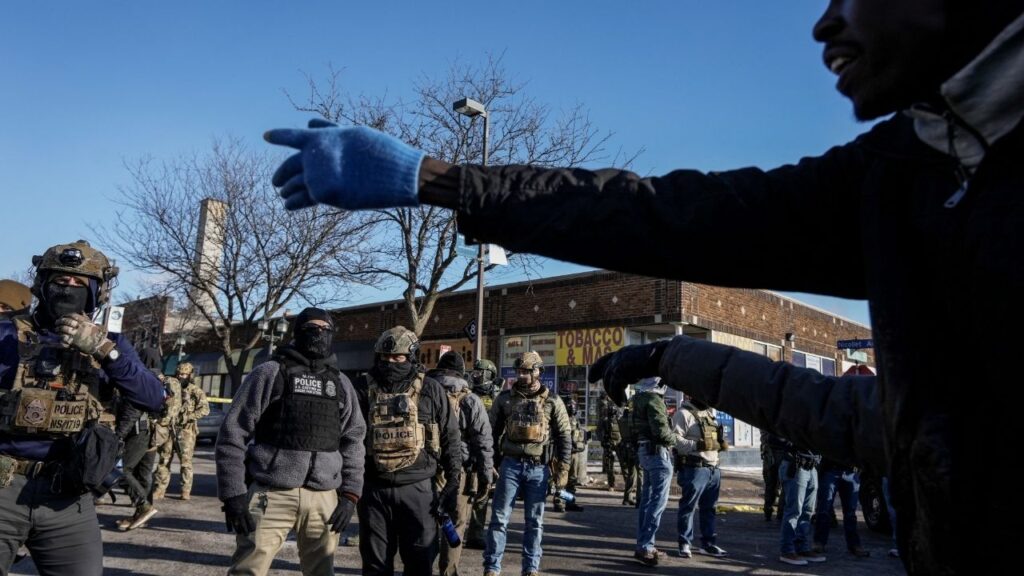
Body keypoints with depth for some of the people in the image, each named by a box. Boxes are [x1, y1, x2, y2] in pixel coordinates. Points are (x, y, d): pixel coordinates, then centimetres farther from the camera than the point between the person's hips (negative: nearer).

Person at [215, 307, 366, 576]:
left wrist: (350, 494, 4)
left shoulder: (341, 384, 13)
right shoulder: (269, 373, 0)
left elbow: (353, 441, 14)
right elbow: (232, 434, -3)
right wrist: (233, 493, -9)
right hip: (271, 494, -4)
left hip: (325, 498, 4)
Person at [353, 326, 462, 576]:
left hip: (417, 489, -1)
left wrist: (453, 486, 0)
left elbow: (451, 440, 4)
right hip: (374, 489, 1)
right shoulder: (364, 388, 4)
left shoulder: (430, 390, 1)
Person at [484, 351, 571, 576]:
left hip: (539, 468, 0)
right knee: (499, 518, 1)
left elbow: (565, 437, 2)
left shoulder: (552, 401, 0)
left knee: (534, 521, 7)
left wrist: (563, 470, -3)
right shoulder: (505, 398, 2)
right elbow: (492, 432, 7)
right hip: (511, 464, 1)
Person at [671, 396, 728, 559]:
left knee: (709, 507, 14)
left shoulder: (710, 412, 19)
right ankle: (685, 544, 6)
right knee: (688, 507, -3)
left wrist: (721, 444, 9)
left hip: (713, 468, 8)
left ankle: (708, 543, 24)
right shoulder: (684, 413, -9)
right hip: (694, 468, -8)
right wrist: (697, 445, -28)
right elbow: (675, 440, -19)